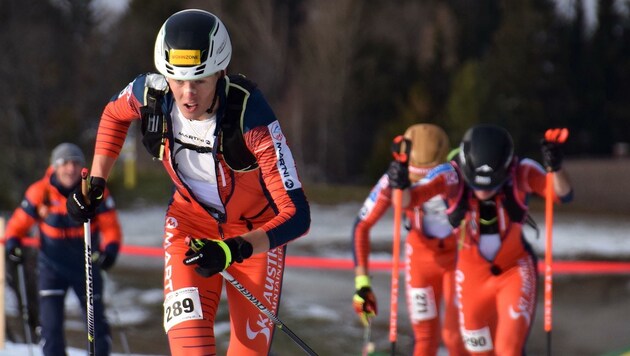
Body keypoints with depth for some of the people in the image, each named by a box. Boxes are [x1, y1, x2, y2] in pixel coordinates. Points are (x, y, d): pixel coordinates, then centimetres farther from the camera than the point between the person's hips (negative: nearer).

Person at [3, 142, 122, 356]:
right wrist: (12, 242, -20)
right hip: (51, 265, -1)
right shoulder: (40, 192, -10)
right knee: (51, 324, -11)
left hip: (86, 264, 1)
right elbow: (20, 222, -1)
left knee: (96, 322, 7)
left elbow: (110, 226, -6)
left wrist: (110, 249, -24)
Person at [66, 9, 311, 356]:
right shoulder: (149, 95, -23)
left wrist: (234, 250, -49)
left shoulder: (248, 111, -34)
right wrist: (96, 182, 0)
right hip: (191, 220, 2)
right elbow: (114, 114, 6)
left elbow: (296, 216, -36)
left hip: (257, 229, -2)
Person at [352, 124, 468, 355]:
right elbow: (362, 226, -20)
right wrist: (362, 281, -25)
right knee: (425, 337, 1)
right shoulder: (394, 181, -27)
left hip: (461, 255, -1)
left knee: (455, 335, -6)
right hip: (422, 255, 1)